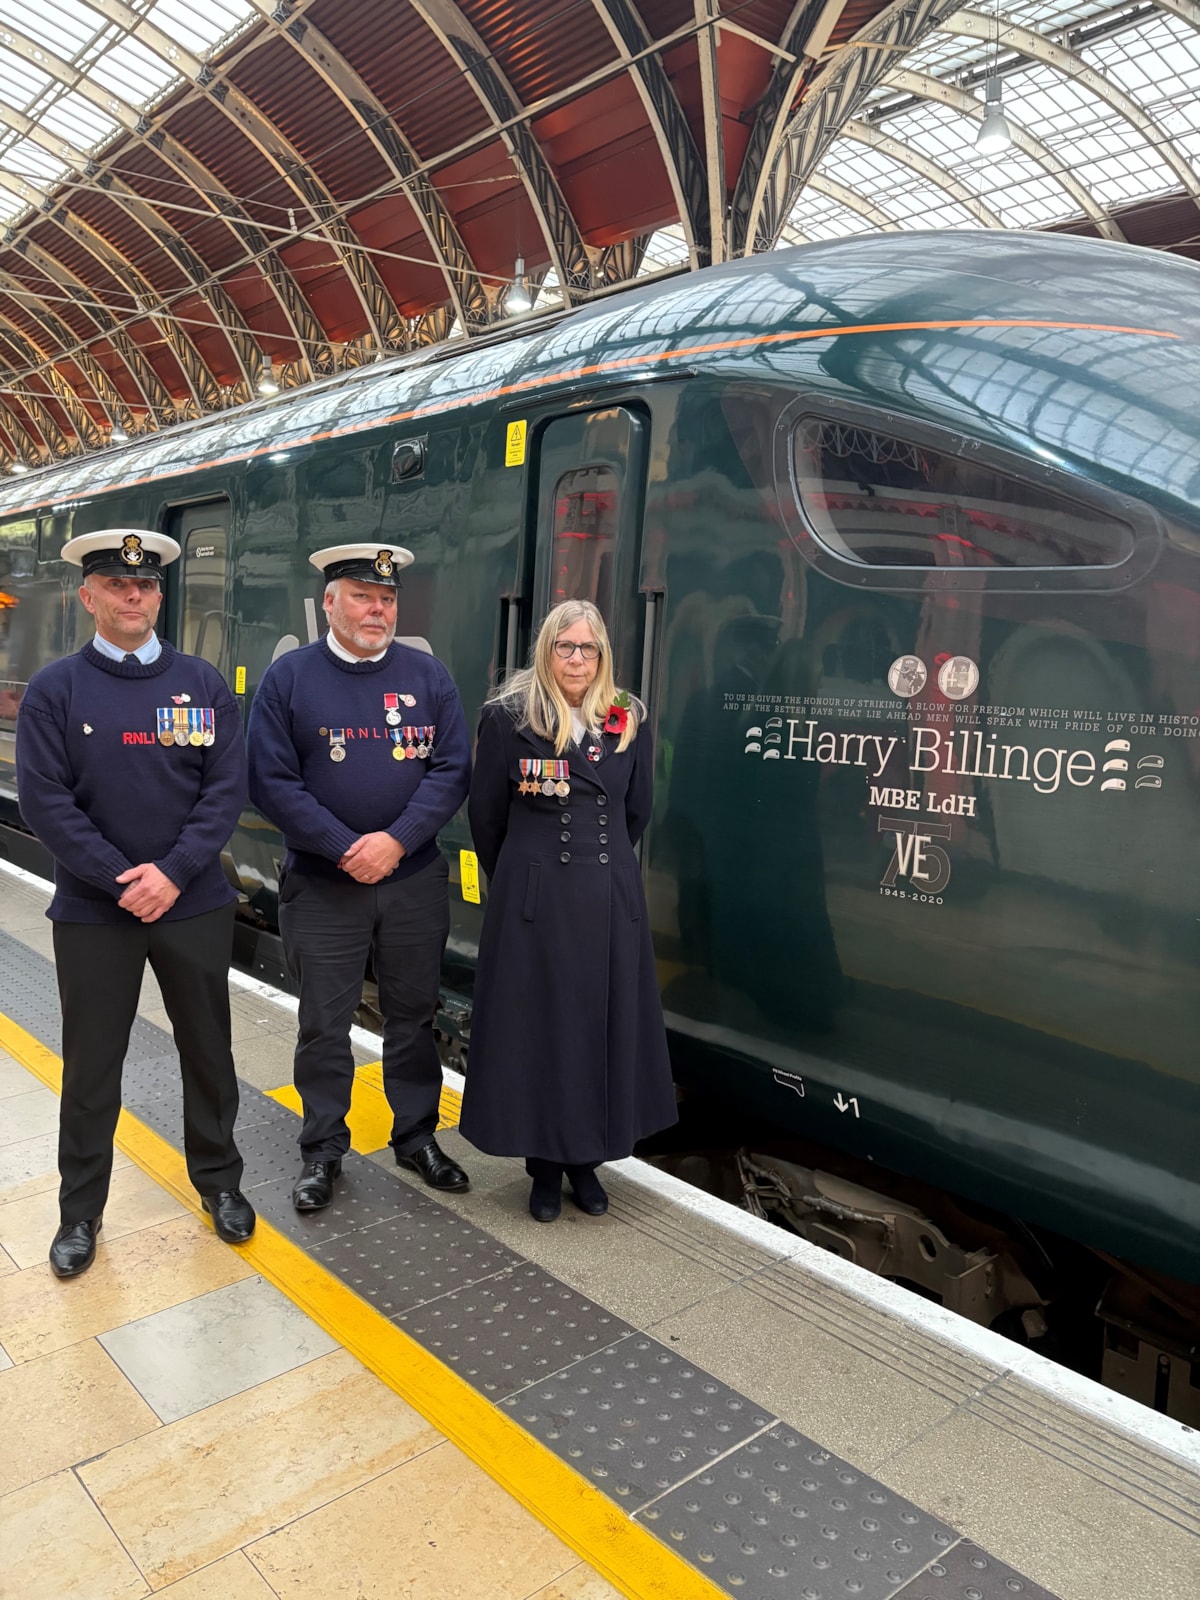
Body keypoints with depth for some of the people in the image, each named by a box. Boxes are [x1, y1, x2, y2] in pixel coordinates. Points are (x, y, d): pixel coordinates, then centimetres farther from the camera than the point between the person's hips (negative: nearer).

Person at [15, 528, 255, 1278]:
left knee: (208, 1051, 13)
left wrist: (172, 873, -15)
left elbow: (228, 788, -5)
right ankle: (81, 1211, 29)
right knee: (91, 1065, 11)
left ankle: (220, 1181, 34)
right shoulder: (54, 689, -2)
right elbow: (43, 799, -8)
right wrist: (121, 879, -16)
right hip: (93, 909, -1)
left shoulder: (204, 682, 0)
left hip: (196, 903, 1)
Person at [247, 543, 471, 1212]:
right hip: (321, 886, -1)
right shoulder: (289, 677, -2)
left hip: (415, 882, 2)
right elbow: (272, 781, -7)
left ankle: (417, 1136, 31)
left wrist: (395, 841, -15)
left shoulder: (428, 675, 3)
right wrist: (345, 848, -15)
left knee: (414, 1017, 13)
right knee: (324, 1024, 8)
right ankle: (324, 1150, 26)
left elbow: (452, 770, -3)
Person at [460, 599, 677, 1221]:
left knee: (604, 1025, 9)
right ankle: (544, 1164, 22)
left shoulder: (628, 722, 5)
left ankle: (586, 1159, 26)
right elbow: (485, 814, 3)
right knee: (537, 1027, 5)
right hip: (533, 899, -3)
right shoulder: (508, 717, -3)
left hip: (611, 900, 3)